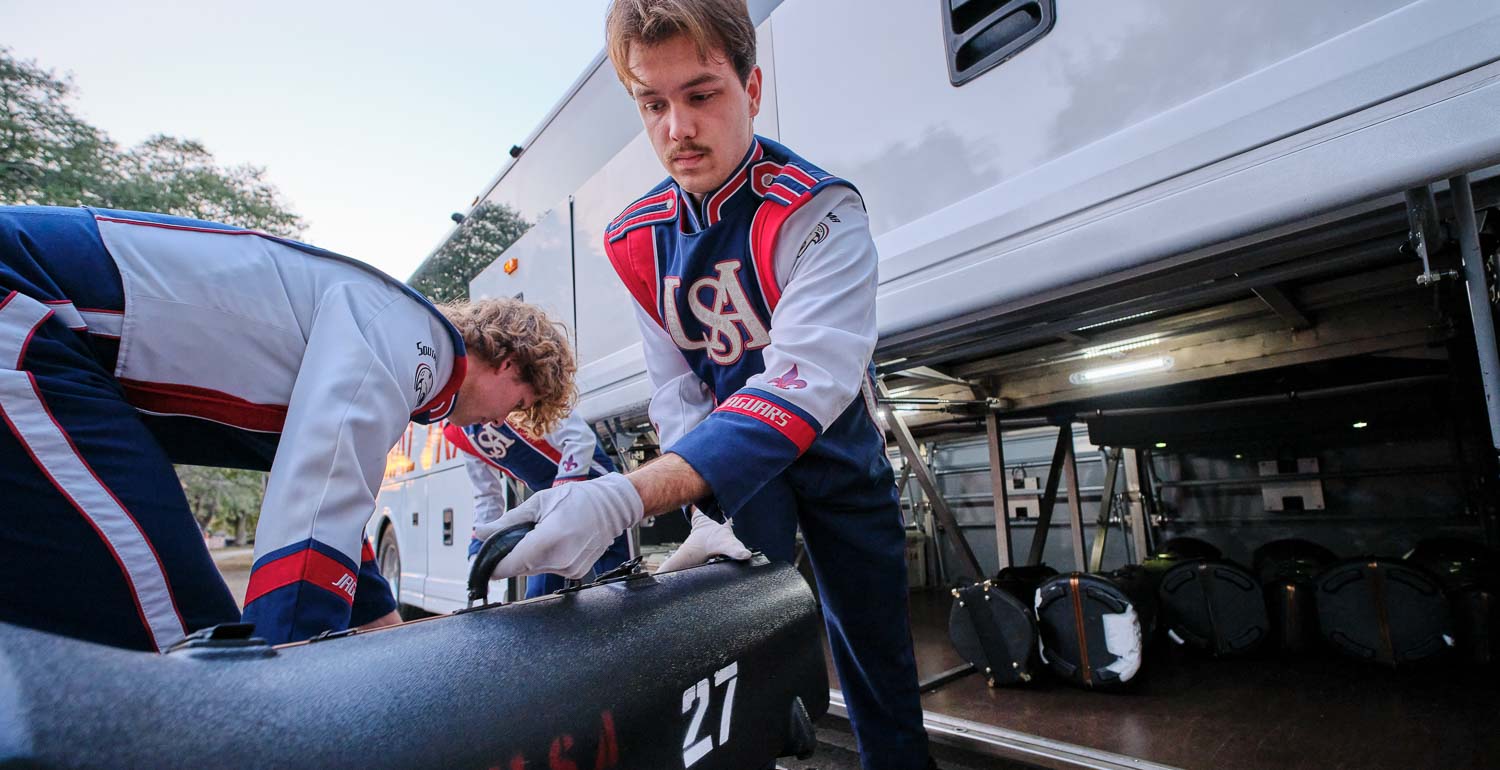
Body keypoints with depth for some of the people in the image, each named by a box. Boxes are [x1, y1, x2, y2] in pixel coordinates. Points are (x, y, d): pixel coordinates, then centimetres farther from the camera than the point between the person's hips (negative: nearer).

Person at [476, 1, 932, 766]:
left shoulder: (820, 211, -25)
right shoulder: (638, 239, -10)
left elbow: (803, 381, -39)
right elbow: (676, 392, -10)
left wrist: (625, 497, -51)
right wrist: (709, 518, -26)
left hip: (836, 441, -2)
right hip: (731, 453, 2)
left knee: (875, 641, 7)